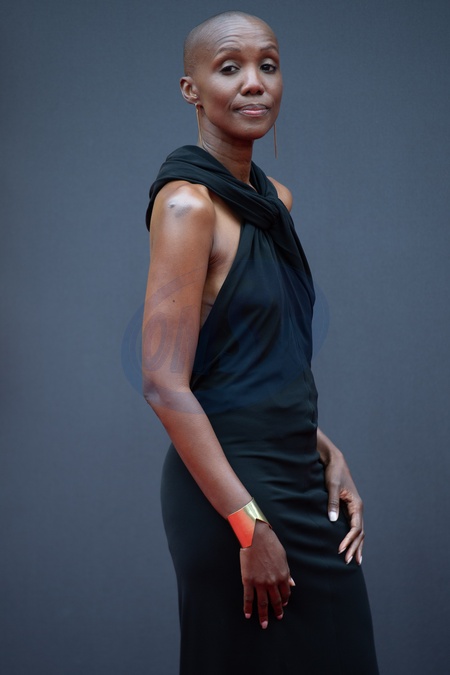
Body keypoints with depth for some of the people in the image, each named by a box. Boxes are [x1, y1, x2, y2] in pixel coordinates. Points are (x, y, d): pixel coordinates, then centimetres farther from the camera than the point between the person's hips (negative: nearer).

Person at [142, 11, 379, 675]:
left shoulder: (275, 199, 11)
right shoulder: (188, 201, -14)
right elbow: (165, 385, -20)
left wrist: (325, 451, 6)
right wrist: (250, 525, -20)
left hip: (299, 476, 8)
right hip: (230, 485, -8)